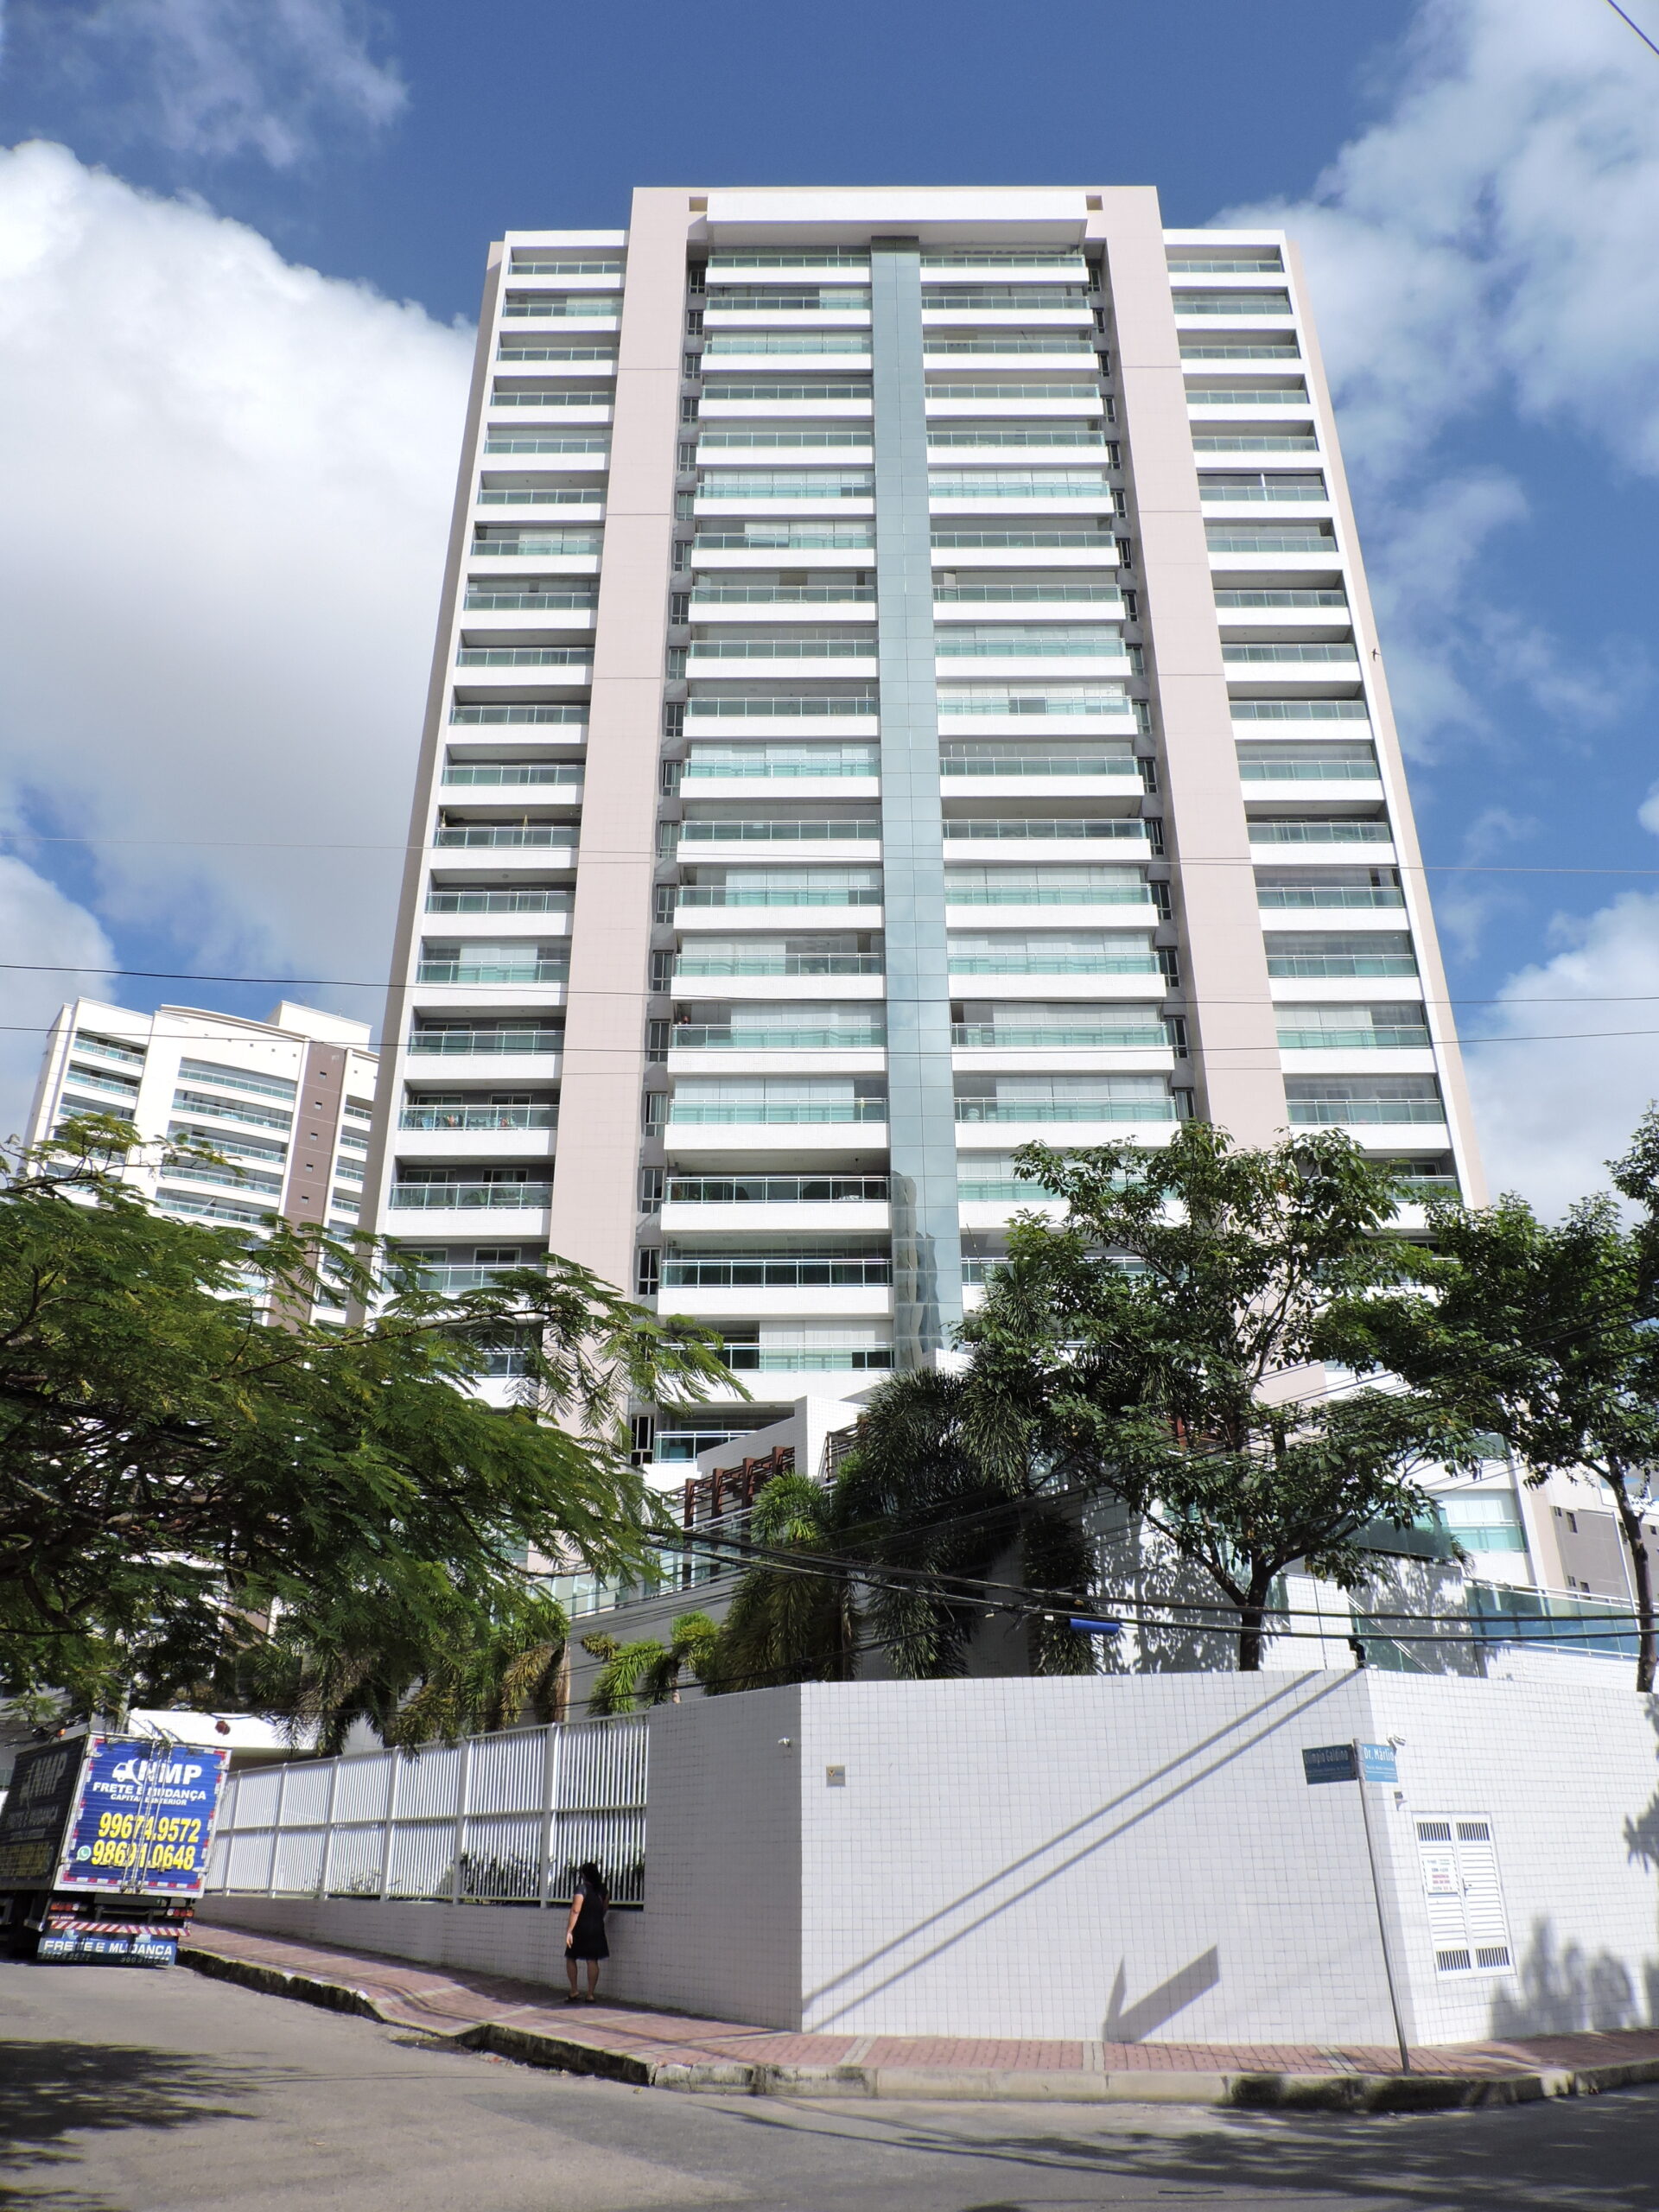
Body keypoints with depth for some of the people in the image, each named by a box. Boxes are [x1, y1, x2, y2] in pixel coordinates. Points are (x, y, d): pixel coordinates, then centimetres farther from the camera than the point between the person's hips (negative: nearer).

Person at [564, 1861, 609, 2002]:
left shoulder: (582, 1888, -13)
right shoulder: (603, 1889, 5)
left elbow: (575, 1911, -19)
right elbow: (605, 1908, 15)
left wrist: (569, 1931, -20)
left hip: (581, 1928, -4)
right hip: (597, 1929, 5)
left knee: (571, 1958, 12)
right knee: (593, 1961, 5)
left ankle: (574, 1991, 7)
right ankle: (591, 1994, 2)